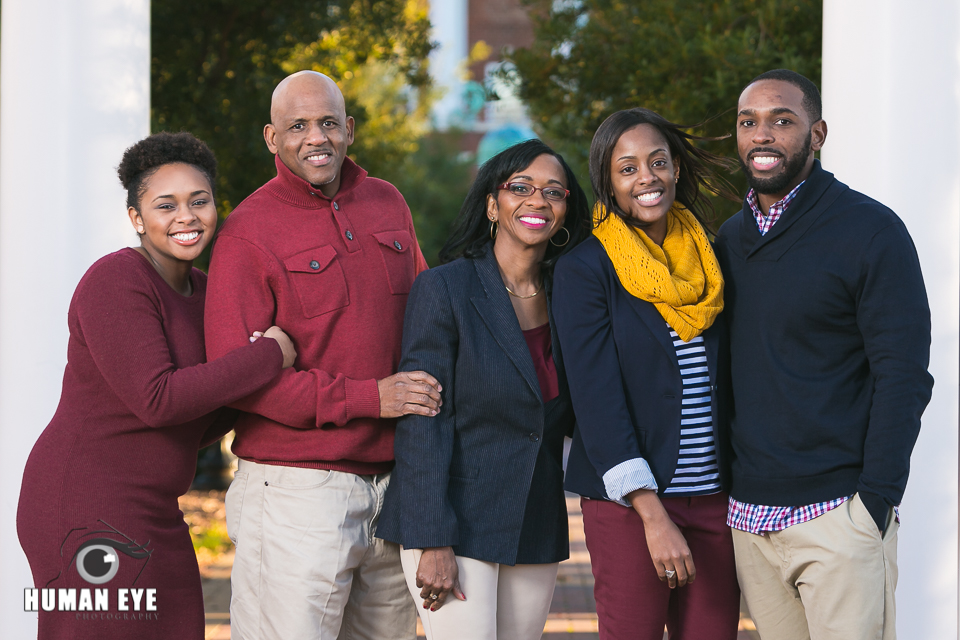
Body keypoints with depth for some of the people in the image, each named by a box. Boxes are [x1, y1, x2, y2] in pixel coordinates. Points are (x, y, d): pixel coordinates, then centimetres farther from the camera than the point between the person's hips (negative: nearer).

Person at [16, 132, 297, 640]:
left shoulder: (198, 292, 13)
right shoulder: (117, 281, -14)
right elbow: (157, 402, -23)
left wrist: (249, 372, -2)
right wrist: (266, 357, -17)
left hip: (145, 518, 9)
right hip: (86, 515, -9)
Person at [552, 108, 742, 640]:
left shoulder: (708, 261, 11)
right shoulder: (585, 269, -4)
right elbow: (597, 401, -11)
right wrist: (653, 515, -18)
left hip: (716, 497, 4)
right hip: (628, 500, -4)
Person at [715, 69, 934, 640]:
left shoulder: (871, 232, -5)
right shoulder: (731, 239, 14)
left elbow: (903, 376, -9)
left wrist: (875, 502, -15)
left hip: (837, 514, -5)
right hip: (748, 517, 6)